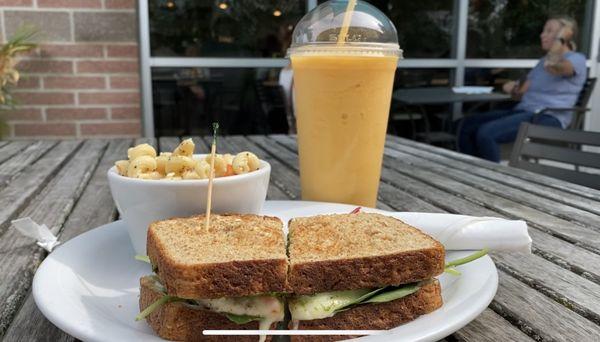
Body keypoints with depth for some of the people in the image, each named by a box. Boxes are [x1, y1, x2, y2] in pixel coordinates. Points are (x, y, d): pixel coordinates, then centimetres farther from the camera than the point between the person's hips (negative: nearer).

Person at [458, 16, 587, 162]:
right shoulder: (544, 60, 26)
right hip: (523, 111, 9)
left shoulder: (577, 59, 1)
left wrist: (560, 38, -7)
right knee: (467, 124, -7)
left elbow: (551, 66, -24)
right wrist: (514, 89, -2)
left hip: (548, 118, -9)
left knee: (486, 132, -30)